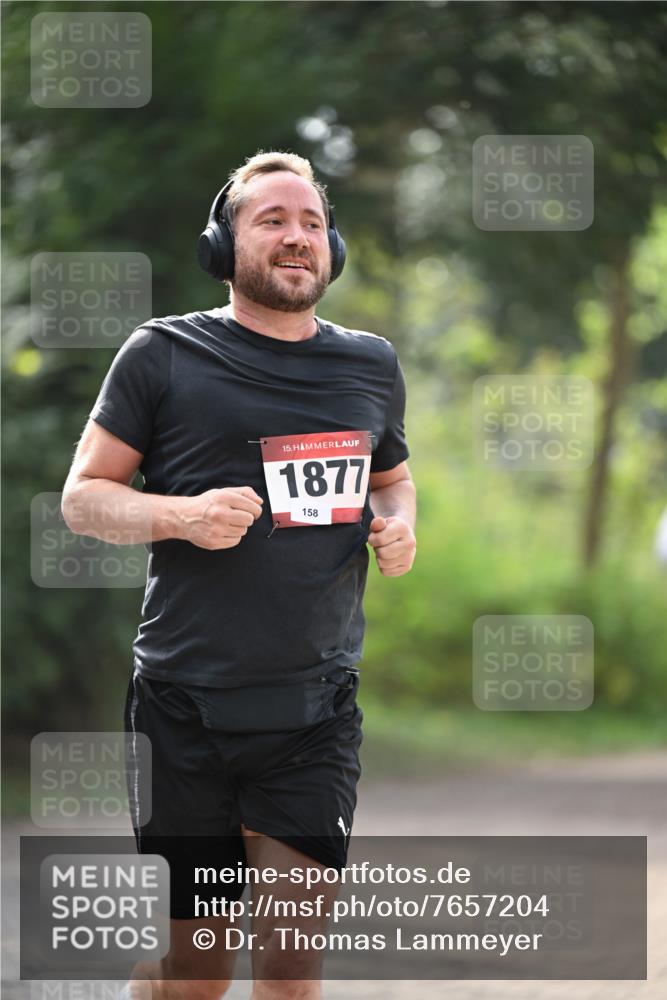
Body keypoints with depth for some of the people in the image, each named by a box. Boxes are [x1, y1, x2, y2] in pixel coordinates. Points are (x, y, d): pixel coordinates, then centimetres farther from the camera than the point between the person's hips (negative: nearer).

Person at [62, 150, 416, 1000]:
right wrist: (184, 516, -17)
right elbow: (83, 496, 2)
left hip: (317, 713, 3)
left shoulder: (371, 366, 12)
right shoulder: (163, 355, 0)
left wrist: (397, 521, 5)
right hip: (186, 708, -3)